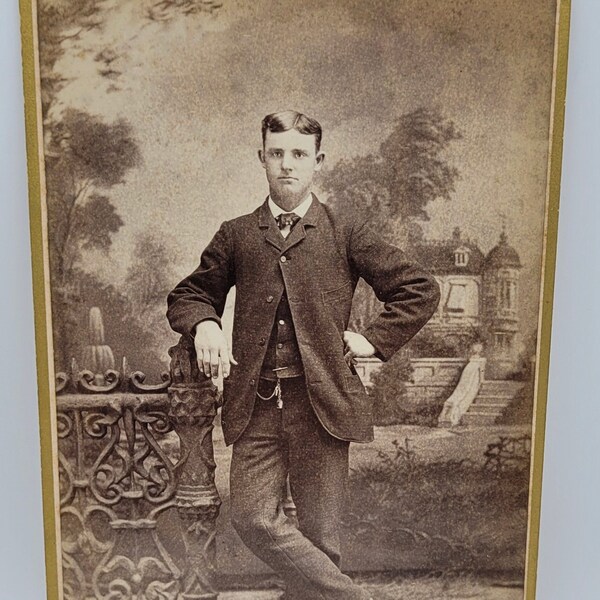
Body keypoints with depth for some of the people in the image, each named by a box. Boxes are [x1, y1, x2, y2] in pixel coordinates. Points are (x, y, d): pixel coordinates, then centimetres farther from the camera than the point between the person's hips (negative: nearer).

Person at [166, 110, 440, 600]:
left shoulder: (345, 232, 6)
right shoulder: (236, 235, 11)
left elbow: (420, 290, 8)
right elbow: (188, 295, 18)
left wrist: (374, 340, 0)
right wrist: (203, 323, -3)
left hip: (321, 402, -1)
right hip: (256, 404, 2)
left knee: (319, 536, 6)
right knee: (253, 518, -7)